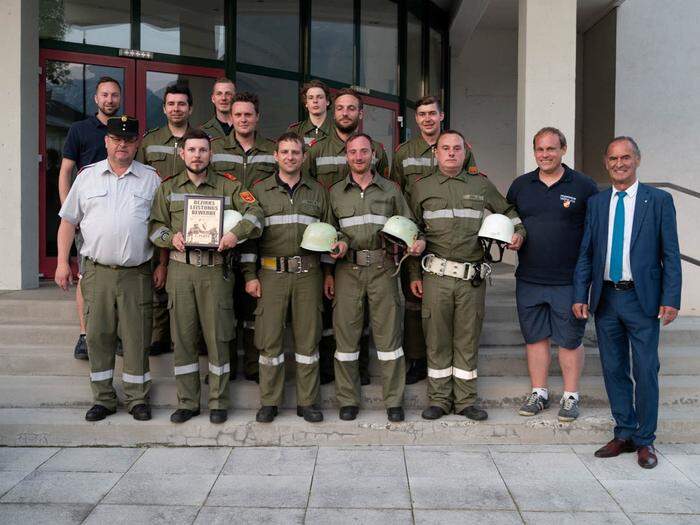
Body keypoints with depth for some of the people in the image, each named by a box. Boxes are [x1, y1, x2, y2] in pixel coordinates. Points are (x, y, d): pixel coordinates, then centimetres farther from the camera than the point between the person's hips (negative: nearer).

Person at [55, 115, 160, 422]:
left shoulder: (151, 178, 7)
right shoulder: (87, 176, 10)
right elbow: (69, 220, 12)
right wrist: (62, 262, 5)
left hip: (137, 273, -1)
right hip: (97, 270, 1)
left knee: (137, 338, 2)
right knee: (98, 336, 6)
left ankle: (138, 399, 16)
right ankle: (103, 399, 19)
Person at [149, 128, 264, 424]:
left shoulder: (228, 186, 7)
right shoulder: (169, 187, 13)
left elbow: (254, 213, -2)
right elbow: (155, 225, 12)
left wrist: (236, 233, -20)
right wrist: (171, 237, -9)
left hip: (216, 270, -1)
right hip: (180, 269, 2)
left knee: (217, 336, 1)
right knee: (182, 336, 5)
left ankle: (218, 402, 14)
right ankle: (187, 402, 17)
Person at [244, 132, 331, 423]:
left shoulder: (318, 191, 13)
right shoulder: (260, 191, 8)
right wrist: (250, 274, -2)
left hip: (308, 273, 1)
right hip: (271, 273, -1)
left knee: (308, 337, 4)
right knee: (270, 338, 1)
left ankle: (307, 401, 15)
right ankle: (269, 402, 14)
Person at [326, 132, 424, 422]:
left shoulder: (390, 190, 11)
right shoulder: (335, 192, 12)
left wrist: (418, 241, -5)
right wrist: (328, 273, 8)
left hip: (383, 269, 0)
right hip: (348, 270, 1)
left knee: (389, 334, 0)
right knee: (346, 334, 2)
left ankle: (394, 401, 10)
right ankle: (348, 400, 14)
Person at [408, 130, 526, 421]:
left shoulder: (481, 185, 10)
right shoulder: (422, 187, 8)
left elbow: (508, 210, 24)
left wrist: (519, 231, 3)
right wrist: (414, 274, 9)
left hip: (473, 277, 1)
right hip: (436, 275, -1)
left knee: (468, 339, 6)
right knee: (437, 339, 4)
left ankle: (466, 399, 17)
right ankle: (439, 398, 16)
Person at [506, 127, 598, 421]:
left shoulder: (584, 186, -2)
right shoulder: (520, 186, 9)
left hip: (569, 281, -3)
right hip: (529, 279, 3)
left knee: (570, 340, 7)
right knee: (535, 338, 12)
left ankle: (570, 397, 22)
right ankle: (538, 393, 26)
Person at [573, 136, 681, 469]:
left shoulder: (659, 201, 1)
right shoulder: (596, 203, 9)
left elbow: (670, 254, -2)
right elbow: (585, 253, 8)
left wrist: (670, 300, -9)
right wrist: (580, 296, 1)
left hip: (642, 299, -3)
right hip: (605, 298, 3)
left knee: (646, 372, 2)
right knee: (614, 370, 11)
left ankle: (645, 441, 18)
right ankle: (624, 434, 25)